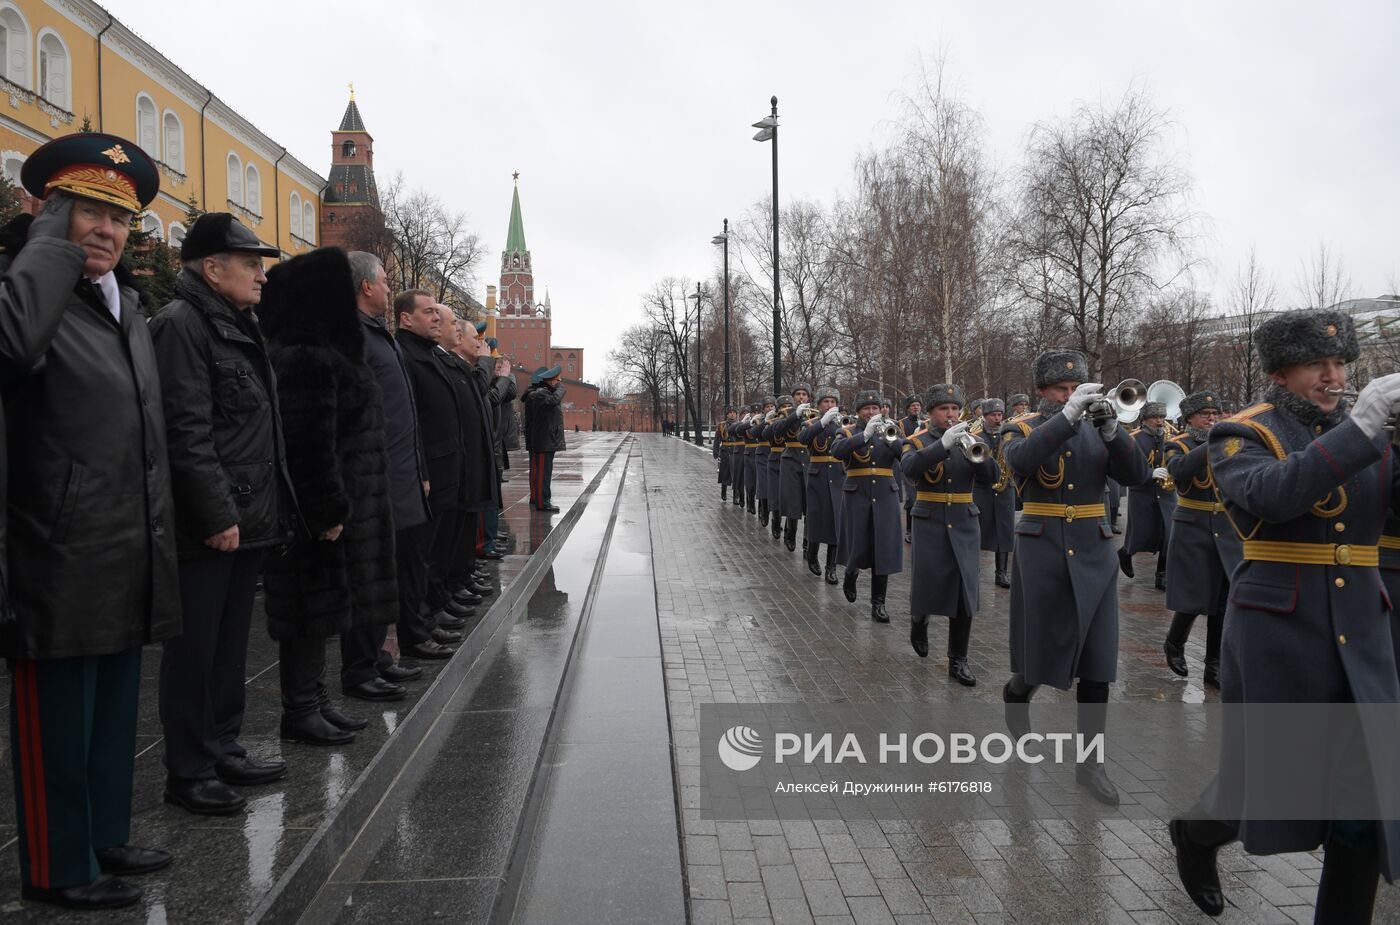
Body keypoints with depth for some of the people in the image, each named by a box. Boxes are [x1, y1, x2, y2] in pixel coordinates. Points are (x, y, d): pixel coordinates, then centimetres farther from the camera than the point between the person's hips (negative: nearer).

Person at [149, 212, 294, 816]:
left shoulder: (241, 328, 17)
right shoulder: (182, 324, -11)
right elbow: (186, 431, -19)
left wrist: (266, 510, 15)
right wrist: (217, 515, -21)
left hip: (246, 518, 9)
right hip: (207, 526, -9)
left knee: (230, 646, 16)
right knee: (195, 649, 2)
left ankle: (223, 749, 29)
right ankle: (189, 772, 14)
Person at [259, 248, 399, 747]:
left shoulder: (323, 354, 14)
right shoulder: (307, 361, -18)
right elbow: (310, 446, -23)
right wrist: (328, 513, -21)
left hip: (341, 507, 10)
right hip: (319, 513, -10)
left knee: (322, 609, 16)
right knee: (312, 610, 0)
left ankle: (315, 701, 26)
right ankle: (299, 712, 12)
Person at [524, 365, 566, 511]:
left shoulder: (541, 391, 16)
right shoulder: (540, 393, -17)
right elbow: (554, 399, -31)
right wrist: (560, 386, -17)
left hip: (538, 441, 11)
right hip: (544, 441, -11)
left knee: (537, 470, 18)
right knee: (543, 471, -9)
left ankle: (535, 497, 29)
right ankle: (542, 502, -9)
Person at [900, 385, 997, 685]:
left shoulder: (968, 438, 7)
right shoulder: (918, 440, -1)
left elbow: (990, 476, -4)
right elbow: (909, 468, -24)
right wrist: (943, 443, -34)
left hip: (965, 525, 2)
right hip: (929, 525, -2)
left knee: (964, 591, 0)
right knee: (927, 586, 3)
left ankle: (958, 660, 10)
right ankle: (918, 624, 36)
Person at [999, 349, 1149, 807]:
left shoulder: (1097, 431, 8)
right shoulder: (1021, 429, -1)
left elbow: (1136, 475, -6)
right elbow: (1021, 461, -24)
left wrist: (1110, 429, -20)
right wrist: (1067, 415, -31)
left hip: (1093, 555, 3)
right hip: (1041, 554, -3)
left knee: (1097, 661, 2)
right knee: (1041, 652, 6)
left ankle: (1089, 762, 12)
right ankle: (1015, 696, 40)